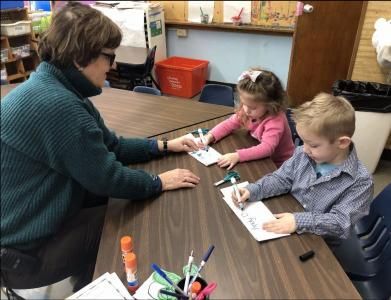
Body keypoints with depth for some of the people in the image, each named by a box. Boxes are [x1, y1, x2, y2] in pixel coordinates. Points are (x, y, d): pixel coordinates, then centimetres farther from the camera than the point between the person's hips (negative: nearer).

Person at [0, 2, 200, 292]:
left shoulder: (58, 88, 1)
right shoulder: (56, 103, -32)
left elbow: (109, 145, 7)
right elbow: (106, 177, -24)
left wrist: (164, 145, 5)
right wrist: (160, 182, -9)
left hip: (26, 222, 9)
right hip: (25, 250, -8)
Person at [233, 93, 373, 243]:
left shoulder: (360, 182, -19)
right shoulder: (303, 154, -6)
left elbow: (341, 222, -22)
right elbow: (281, 179, 3)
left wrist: (300, 221, -34)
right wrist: (252, 191, -12)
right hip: (284, 227, 4)